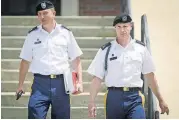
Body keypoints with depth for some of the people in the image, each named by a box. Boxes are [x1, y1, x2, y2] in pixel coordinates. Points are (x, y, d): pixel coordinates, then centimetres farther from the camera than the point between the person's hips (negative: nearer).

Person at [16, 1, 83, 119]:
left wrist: (80, 81, -4)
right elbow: (26, 61, 9)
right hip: (40, 82, 0)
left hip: (60, 82, 0)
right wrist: (21, 85, 6)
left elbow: (76, 59, 6)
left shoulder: (66, 33, 4)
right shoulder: (33, 34, 6)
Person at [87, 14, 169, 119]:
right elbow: (97, 78, 3)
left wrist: (161, 100, 13)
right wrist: (92, 102, -3)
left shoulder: (141, 48, 8)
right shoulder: (106, 50, 5)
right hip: (114, 97, 0)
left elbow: (150, 76, 12)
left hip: (134, 98, 0)